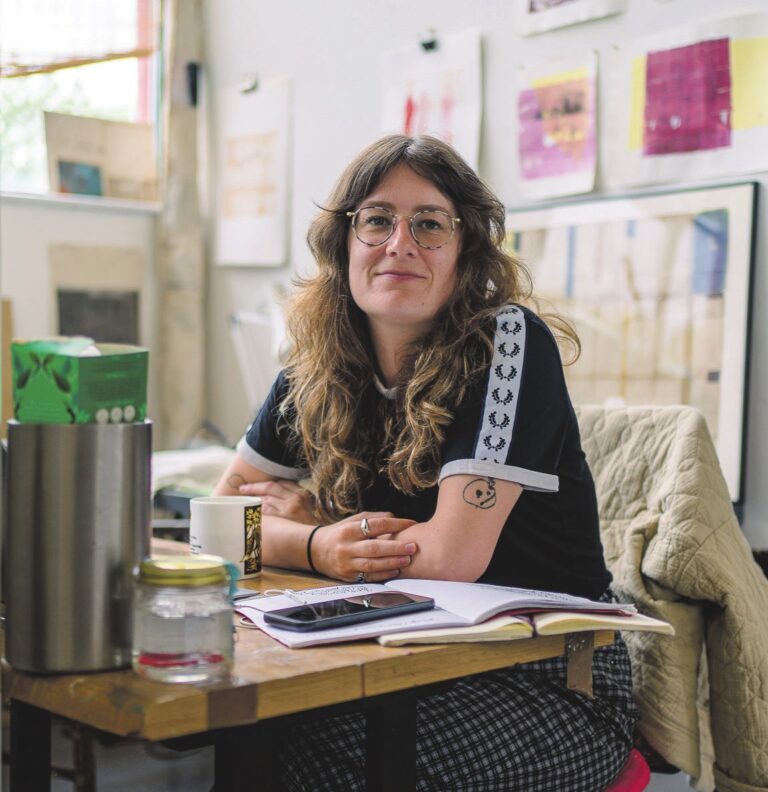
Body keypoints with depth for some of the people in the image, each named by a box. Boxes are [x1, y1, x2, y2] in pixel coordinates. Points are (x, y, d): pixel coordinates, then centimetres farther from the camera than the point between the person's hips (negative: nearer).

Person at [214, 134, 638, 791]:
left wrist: (304, 516, -7)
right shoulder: (321, 369, 1)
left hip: (555, 682, -5)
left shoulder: (510, 342, -16)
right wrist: (321, 547, -16)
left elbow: (453, 556, -22)